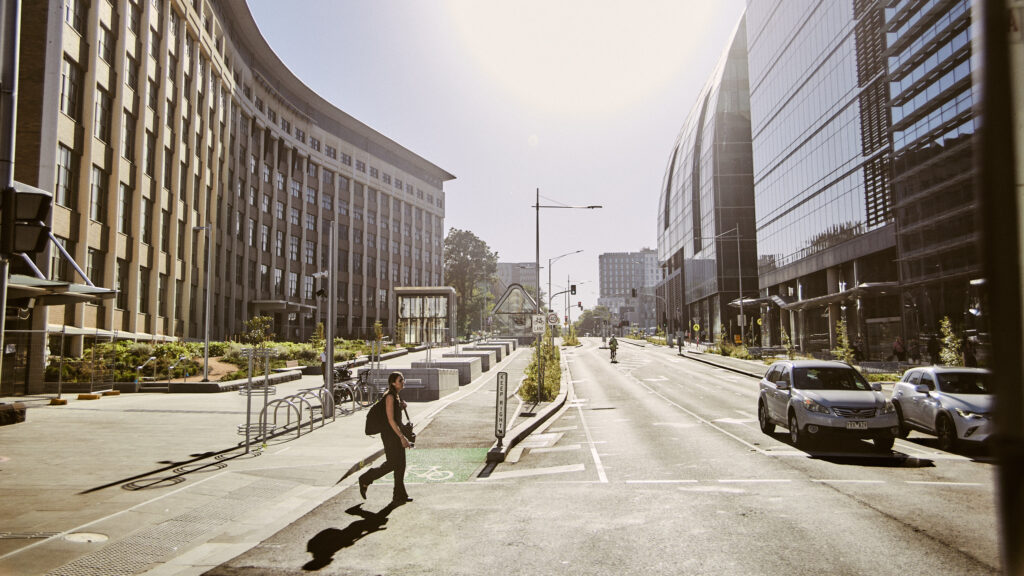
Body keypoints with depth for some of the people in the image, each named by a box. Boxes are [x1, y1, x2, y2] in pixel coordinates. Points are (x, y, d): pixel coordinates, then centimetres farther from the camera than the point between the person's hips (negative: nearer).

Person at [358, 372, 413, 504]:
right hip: (390, 434, -9)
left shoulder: (397, 396, 13)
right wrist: (402, 437, -21)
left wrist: (402, 406, 5)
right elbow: (391, 420, -20)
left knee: (400, 465, 8)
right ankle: (365, 480, 14)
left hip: (397, 433, 9)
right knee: (391, 464, -4)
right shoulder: (390, 396, -15)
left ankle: (399, 495, 14)